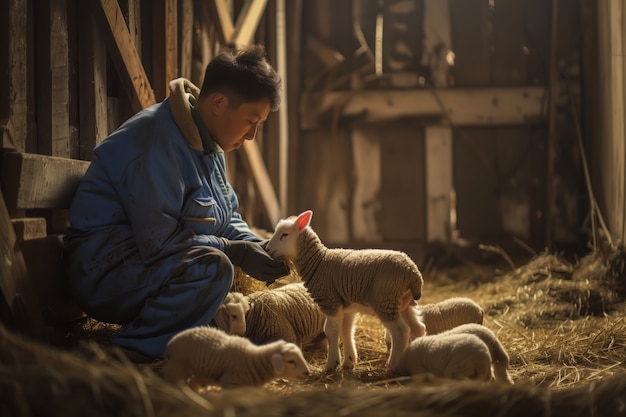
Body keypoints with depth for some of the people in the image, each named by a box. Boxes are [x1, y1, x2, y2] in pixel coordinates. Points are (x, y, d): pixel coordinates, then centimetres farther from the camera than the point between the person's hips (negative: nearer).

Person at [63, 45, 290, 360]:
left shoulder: (206, 141, 9)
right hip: (104, 268, -10)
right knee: (213, 267, -30)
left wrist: (256, 246, -3)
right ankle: (126, 355, -19)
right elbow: (157, 241, -27)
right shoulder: (160, 143, -23)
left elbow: (228, 215, 17)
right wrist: (237, 252, -21)